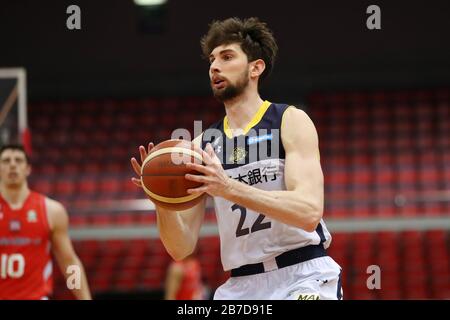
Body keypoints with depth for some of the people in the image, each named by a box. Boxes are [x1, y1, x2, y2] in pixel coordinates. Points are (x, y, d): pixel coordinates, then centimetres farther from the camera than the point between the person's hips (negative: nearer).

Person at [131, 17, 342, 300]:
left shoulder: (291, 121, -3)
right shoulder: (202, 145, 9)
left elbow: (309, 212, -17)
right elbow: (181, 248, 6)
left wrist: (229, 187, -27)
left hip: (304, 276, -4)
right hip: (242, 285, 4)